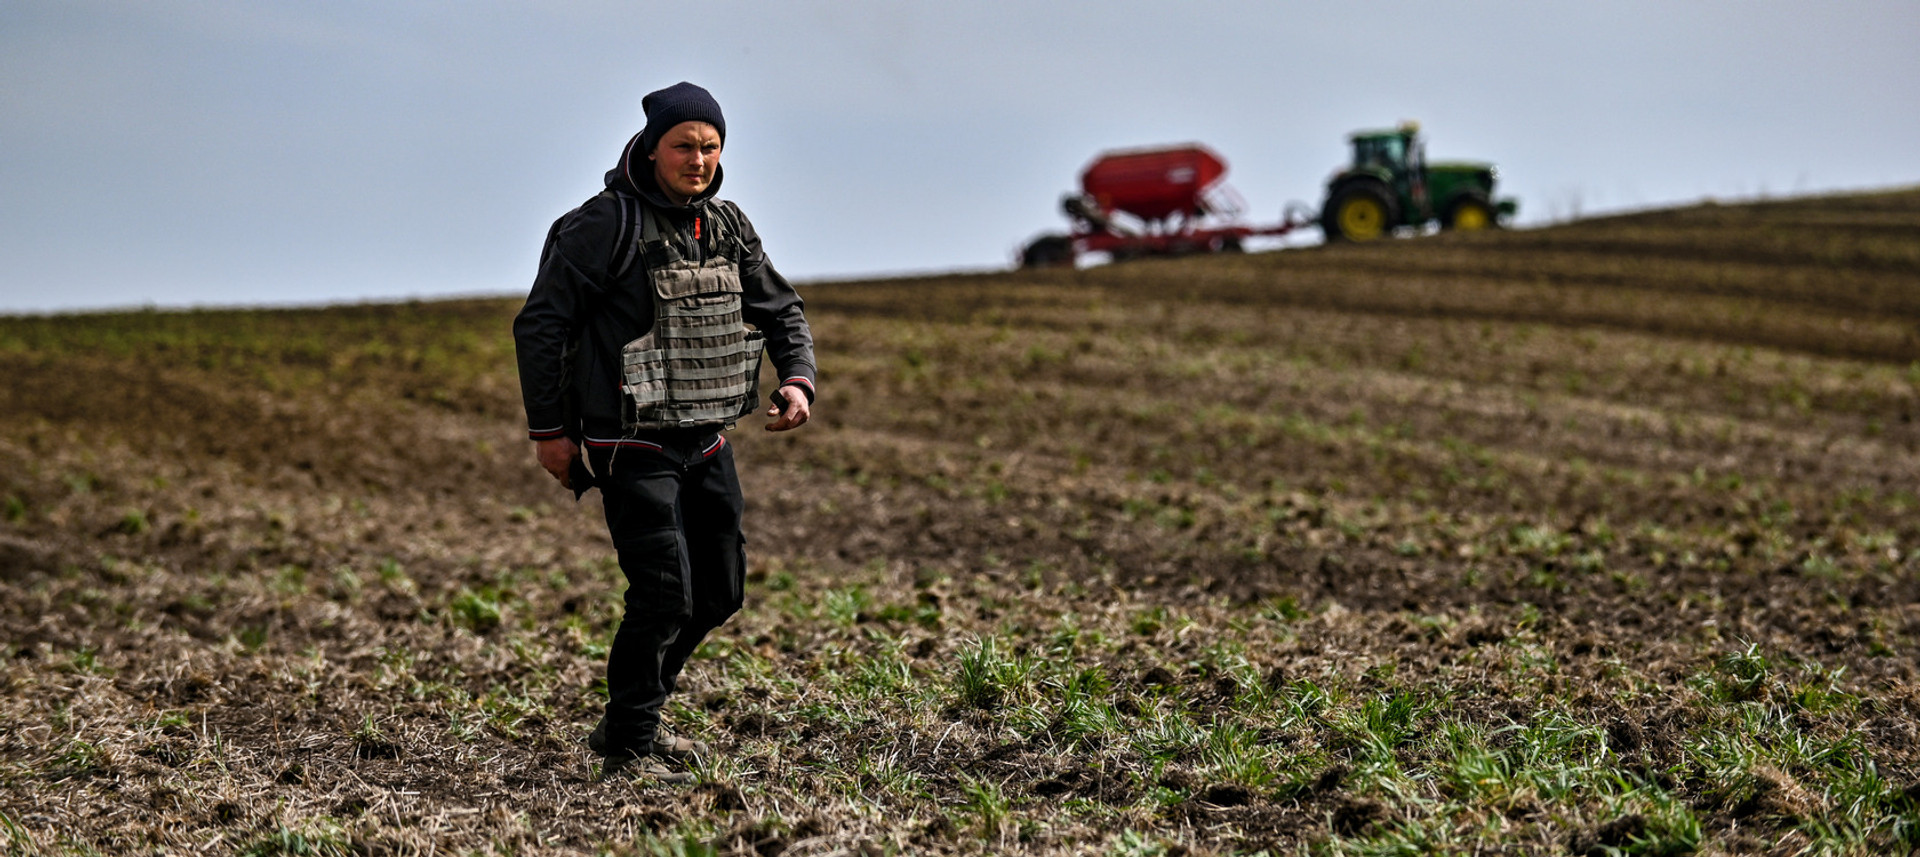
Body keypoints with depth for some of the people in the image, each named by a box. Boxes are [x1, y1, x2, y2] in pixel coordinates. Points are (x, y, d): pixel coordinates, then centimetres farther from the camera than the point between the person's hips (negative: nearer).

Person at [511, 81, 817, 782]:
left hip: (708, 442, 8)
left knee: (719, 593, 13)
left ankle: (630, 719, 30)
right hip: (634, 449, -8)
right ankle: (628, 749, 2)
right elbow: (539, 325, -10)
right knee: (664, 596, -14)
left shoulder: (728, 226, 9)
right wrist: (548, 429, -10)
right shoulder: (606, 225, -12)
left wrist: (797, 381, -2)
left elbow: (781, 309, 18)